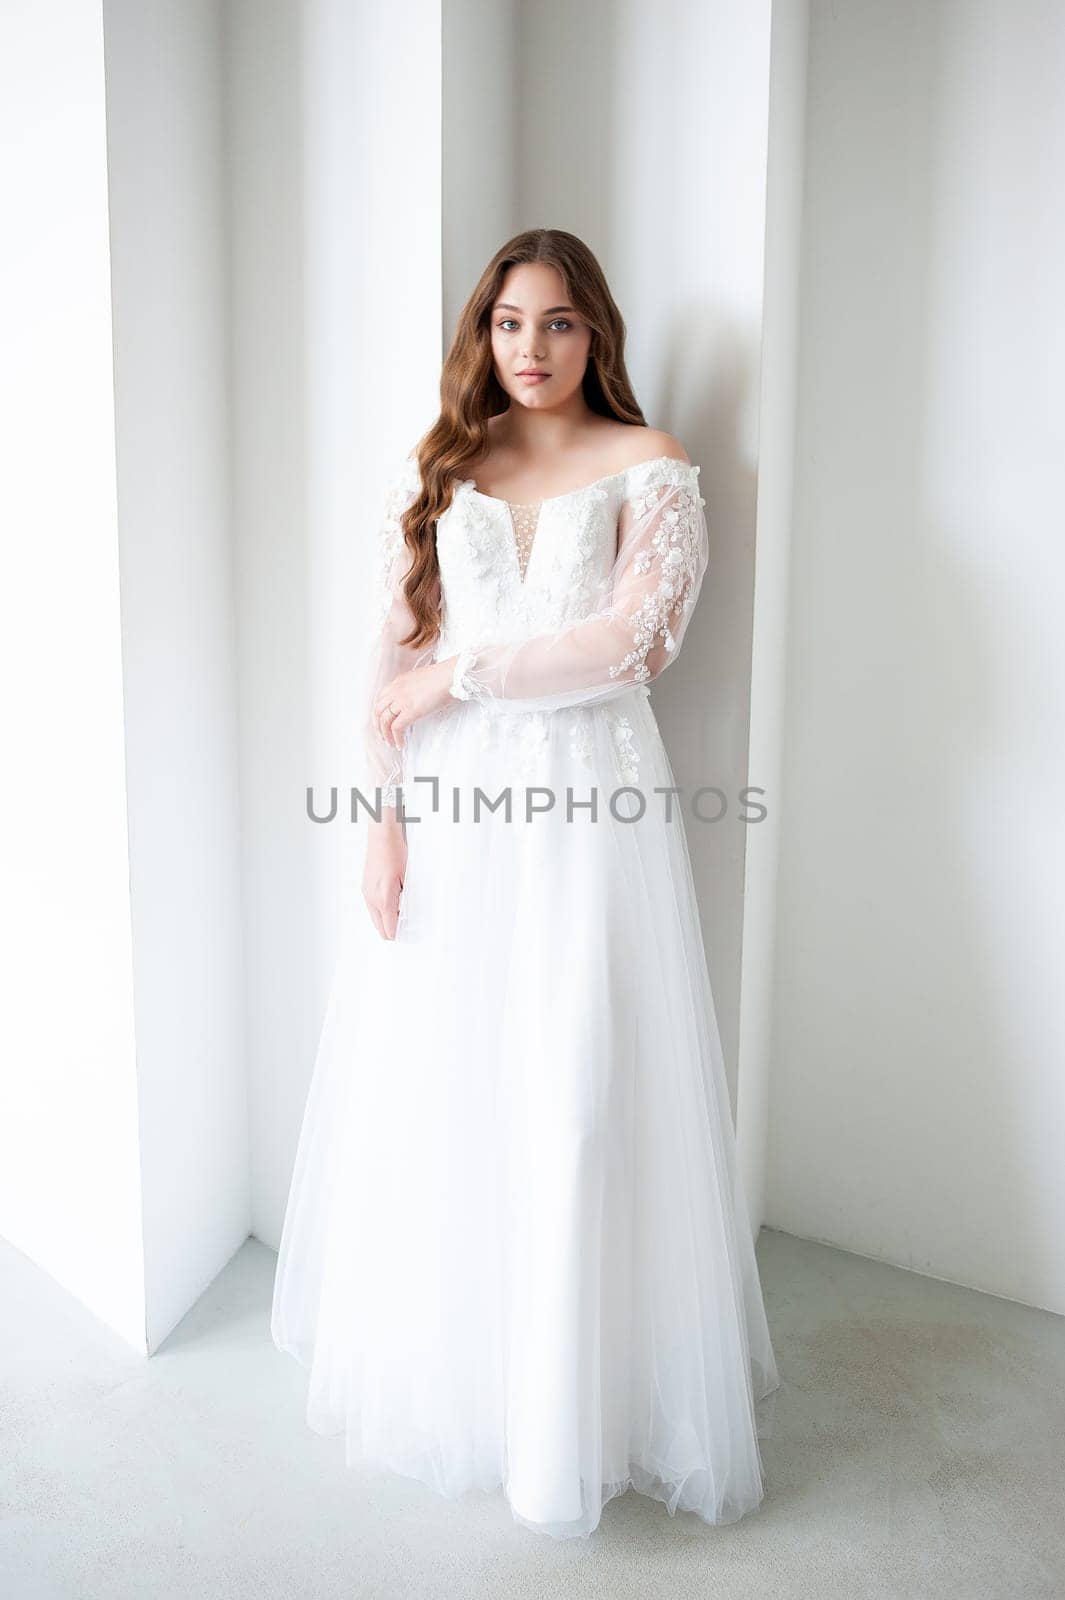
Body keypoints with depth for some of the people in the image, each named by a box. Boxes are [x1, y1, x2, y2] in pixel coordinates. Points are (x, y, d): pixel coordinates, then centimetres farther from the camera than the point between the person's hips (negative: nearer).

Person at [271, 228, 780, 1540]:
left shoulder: (648, 468, 5)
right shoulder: (437, 470, 12)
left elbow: (632, 635, -10)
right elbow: (393, 656, 5)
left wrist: (463, 674, -7)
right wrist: (383, 820, -3)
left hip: (586, 799, -2)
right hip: (449, 804, 3)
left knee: (575, 1093, 0)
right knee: (436, 1085, 7)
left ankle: (578, 1396, 19)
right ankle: (436, 1359, 29)